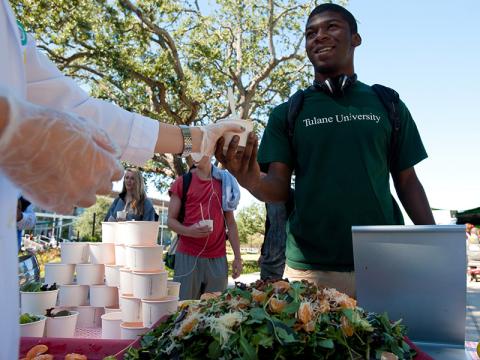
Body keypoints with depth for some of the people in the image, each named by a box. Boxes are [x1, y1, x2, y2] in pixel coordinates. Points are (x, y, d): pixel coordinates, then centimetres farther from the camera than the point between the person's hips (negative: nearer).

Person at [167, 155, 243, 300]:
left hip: (218, 258, 2)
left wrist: (237, 257, 6)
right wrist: (189, 231, -18)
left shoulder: (225, 182, 9)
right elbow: (171, 220, 2)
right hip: (187, 256, -2)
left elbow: (230, 223, 11)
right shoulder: (182, 182, 3)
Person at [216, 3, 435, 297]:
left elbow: (407, 181, 9)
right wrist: (252, 181, -23)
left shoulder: (388, 105, 8)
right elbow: (279, 187, 0)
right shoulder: (287, 114, 6)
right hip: (310, 268, 0)